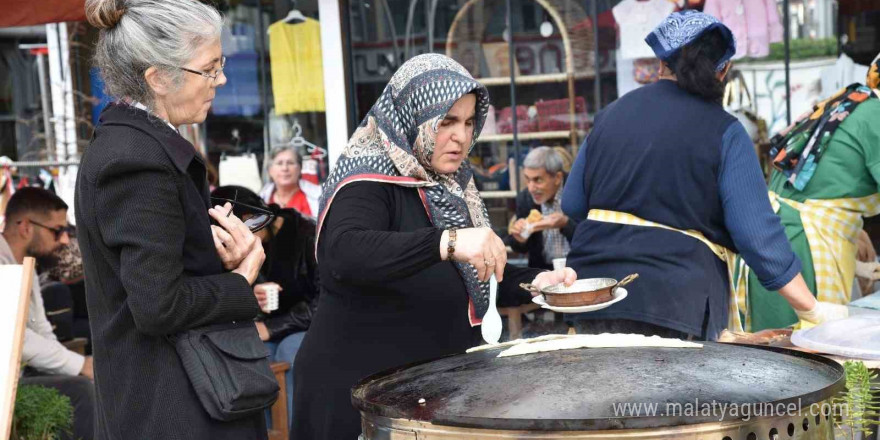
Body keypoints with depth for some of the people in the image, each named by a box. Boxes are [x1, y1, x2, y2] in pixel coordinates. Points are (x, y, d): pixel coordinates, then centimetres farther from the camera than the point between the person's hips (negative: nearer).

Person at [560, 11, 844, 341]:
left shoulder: (611, 114, 10)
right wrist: (812, 310, -2)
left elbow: (572, 204, 16)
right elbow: (758, 236, -9)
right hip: (673, 303, -4)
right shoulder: (723, 132, -4)